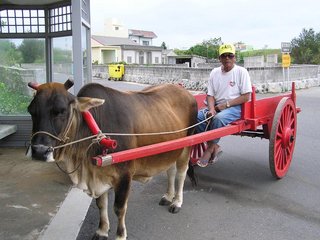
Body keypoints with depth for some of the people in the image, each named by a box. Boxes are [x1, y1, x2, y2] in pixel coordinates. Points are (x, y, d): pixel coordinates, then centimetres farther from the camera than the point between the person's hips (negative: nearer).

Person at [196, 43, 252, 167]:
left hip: (235, 106, -5)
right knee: (196, 116, -20)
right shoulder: (215, 72, 10)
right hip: (216, 106, 5)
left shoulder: (241, 71, -2)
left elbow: (246, 97, -7)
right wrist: (211, 109, -12)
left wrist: (226, 104, -15)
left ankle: (210, 149, -17)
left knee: (218, 118, -36)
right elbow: (210, 95, 8)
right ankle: (215, 147, -14)